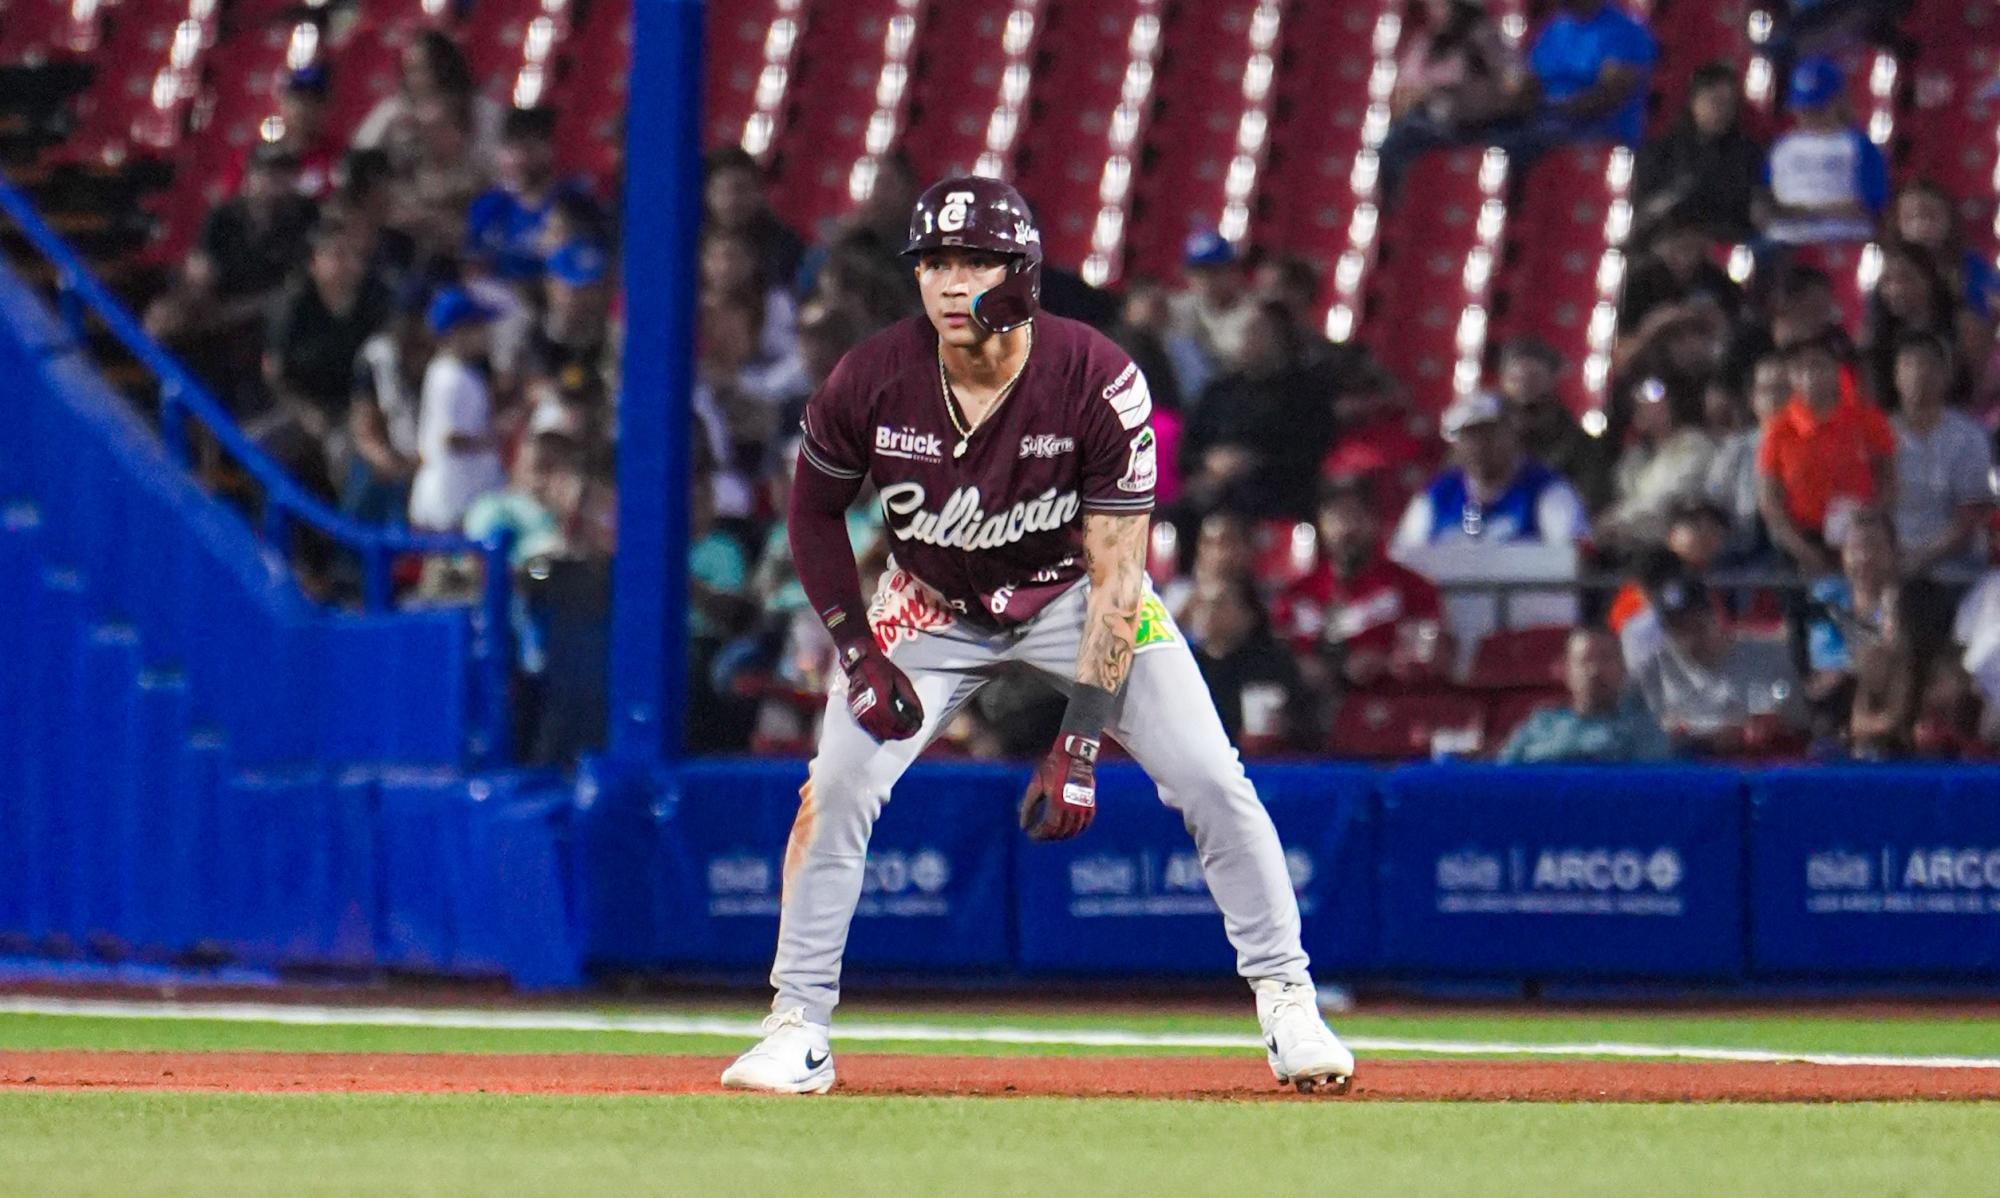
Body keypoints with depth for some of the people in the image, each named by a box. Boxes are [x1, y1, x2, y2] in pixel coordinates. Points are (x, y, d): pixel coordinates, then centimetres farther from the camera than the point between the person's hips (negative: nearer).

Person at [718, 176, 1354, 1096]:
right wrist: (857, 651, -13)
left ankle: (1286, 1004, 1)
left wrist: (1079, 742, -30)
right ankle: (797, 1028, -1)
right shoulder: (870, 382, -23)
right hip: (934, 604, 1)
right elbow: (815, 511, -2)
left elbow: (1114, 573, -26)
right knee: (838, 788, -14)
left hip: (1074, 595, -1)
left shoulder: (1096, 382, -28)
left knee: (1209, 781, -13)